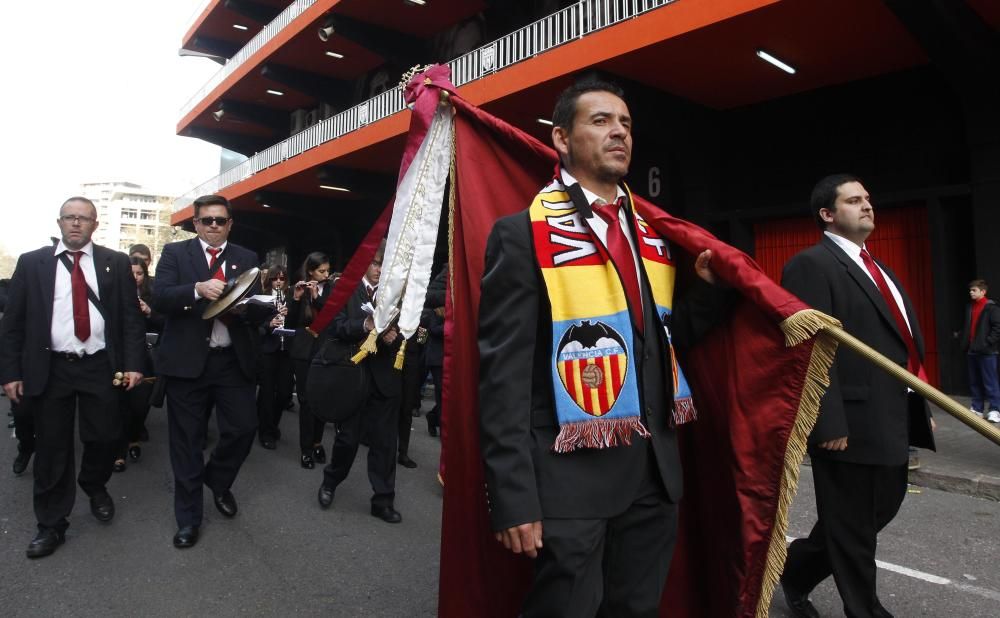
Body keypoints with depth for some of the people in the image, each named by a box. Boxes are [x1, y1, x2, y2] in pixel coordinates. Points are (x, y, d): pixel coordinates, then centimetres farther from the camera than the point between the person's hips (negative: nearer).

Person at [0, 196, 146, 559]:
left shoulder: (116, 263, 3)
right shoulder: (31, 263, 3)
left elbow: (130, 317, 1)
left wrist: (133, 363, -7)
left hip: (101, 367, 0)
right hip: (49, 369, 0)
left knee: (104, 439, 8)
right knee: (52, 448, 8)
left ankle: (95, 488, 39)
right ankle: (51, 525, 22)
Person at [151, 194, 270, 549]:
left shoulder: (247, 259, 9)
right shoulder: (175, 253, 4)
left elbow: (264, 308, 2)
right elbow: (158, 298, -10)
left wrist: (242, 307, -19)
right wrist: (198, 289, -27)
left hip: (233, 360, 2)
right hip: (187, 360, -1)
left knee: (243, 427, -1)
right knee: (187, 440, 8)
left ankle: (218, 481, 31)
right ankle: (188, 517, 25)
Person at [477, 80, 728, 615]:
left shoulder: (652, 236, 11)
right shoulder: (523, 234, -9)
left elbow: (667, 338, 15)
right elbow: (503, 373, -13)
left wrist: (704, 287, -1)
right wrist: (514, 497, -16)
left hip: (655, 471, 7)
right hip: (571, 476, -6)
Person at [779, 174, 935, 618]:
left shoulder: (878, 269, 18)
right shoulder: (811, 264, -12)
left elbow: (905, 343, 20)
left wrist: (920, 407, 18)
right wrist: (829, 423, -24)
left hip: (893, 421, 10)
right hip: (852, 422, -10)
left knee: (880, 511, 20)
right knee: (852, 527, 6)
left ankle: (798, 566, 37)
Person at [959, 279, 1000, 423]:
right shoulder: (969, 307, 14)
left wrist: (988, 342, -16)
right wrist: (963, 342, 10)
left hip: (986, 351, -7)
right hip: (971, 351, 7)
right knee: (974, 382, 9)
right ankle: (977, 408, 16)